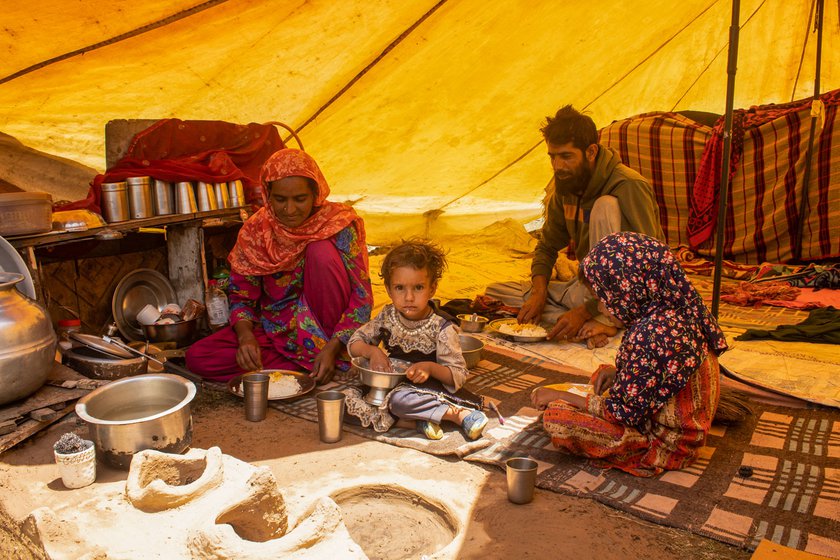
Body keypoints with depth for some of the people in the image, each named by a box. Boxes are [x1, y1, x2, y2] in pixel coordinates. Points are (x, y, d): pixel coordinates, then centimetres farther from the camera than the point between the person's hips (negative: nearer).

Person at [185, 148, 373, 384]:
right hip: (275, 330, 4)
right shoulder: (255, 230, -5)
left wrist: (332, 348, -27)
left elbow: (362, 297, -15)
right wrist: (246, 336, -20)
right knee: (197, 357, -16)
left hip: (328, 332, -3)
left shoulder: (337, 225, -13)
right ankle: (310, 362, -16)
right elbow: (241, 296, 1)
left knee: (321, 251, -26)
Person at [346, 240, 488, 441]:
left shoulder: (442, 328, -14)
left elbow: (458, 375, -15)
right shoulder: (387, 317, -2)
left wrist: (431, 367, -33)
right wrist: (372, 351, -17)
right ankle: (457, 414, -27)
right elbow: (354, 342, 5)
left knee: (399, 398, -37)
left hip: (430, 387, -4)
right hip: (395, 384, 4)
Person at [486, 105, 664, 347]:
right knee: (495, 291, -4)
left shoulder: (629, 187, -20)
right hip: (588, 286, 7)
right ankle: (588, 326, -18)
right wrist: (539, 293, -9)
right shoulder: (564, 187, 1)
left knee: (605, 205, -28)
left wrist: (584, 311, -28)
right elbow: (547, 246, 11)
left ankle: (605, 319, -25)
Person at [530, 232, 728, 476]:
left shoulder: (650, 334, -32)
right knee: (604, 374, 26)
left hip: (666, 445, -9)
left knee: (556, 417, -19)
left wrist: (560, 397, -14)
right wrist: (618, 372, 2)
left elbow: (625, 412, -24)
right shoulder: (678, 312, -3)